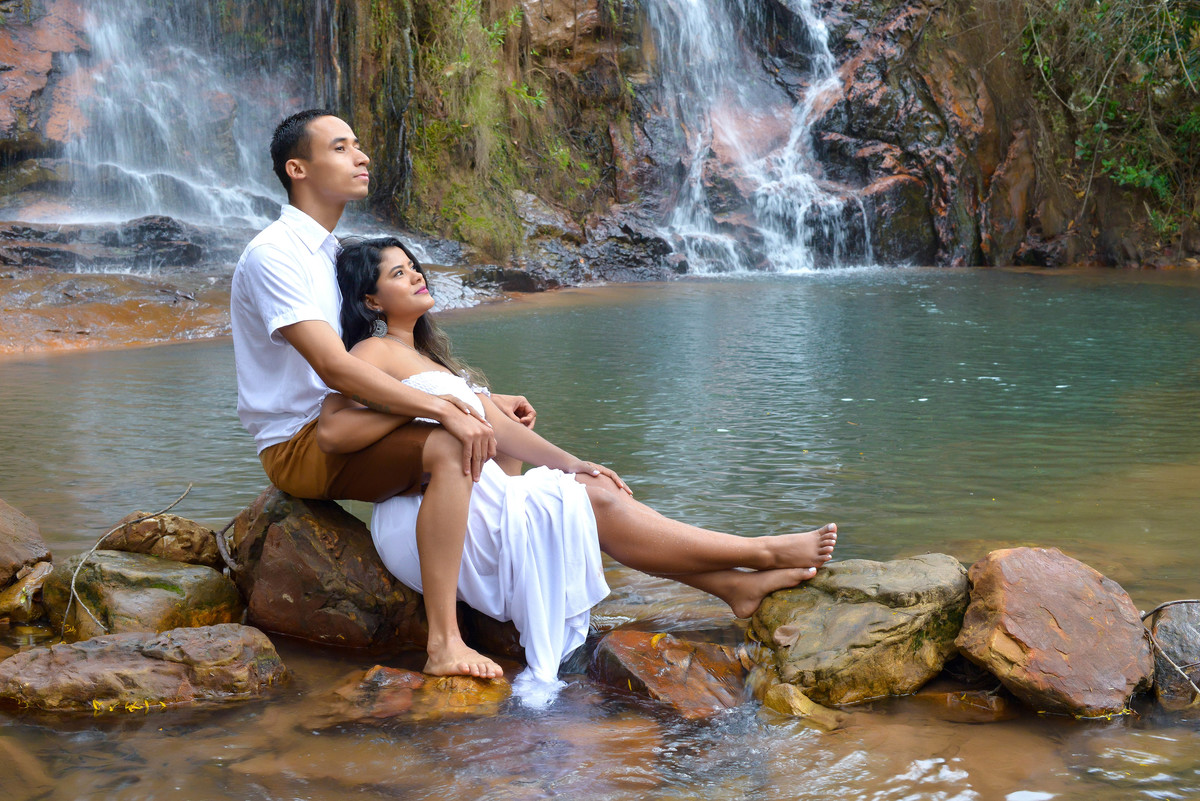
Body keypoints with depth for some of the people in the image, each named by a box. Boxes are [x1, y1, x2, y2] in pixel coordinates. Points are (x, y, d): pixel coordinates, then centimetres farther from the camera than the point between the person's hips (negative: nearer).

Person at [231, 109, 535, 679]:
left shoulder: (335, 254, 17)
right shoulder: (274, 254, -15)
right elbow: (333, 367, -27)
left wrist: (480, 397, 7)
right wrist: (446, 408, -31)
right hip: (299, 445, -10)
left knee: (497, 437, 6)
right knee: (448, 447, -31)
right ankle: (443, 644, -34)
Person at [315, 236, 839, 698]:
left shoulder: (428, 354, 24)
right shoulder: (375, 352, -4)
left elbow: (497, 424, 17)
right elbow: (330, 431, -21)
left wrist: (570, 464, 6)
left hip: (479, 503, 8)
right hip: (424, 523, -8)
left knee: (595, 492, -9)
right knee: (598, 506, -14)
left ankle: (736, 584, -12)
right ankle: (763, 553, -10)